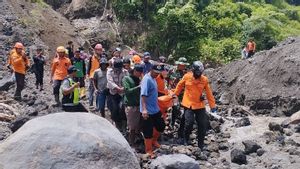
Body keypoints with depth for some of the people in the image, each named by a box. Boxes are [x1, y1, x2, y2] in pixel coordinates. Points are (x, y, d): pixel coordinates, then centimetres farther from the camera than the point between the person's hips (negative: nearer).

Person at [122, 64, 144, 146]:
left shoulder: (138, 80, 17)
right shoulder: (126, 79, -2)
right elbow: (127, 91, -13)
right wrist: (138, 87, -16)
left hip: (139, 105, 6)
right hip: (131, 106, -6)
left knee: (138, 127, 6)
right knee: (132, 127, -4)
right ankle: (131, 144, 5)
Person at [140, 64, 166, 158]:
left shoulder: (153, 79, 9)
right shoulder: (147, 79, -20)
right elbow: (143, 95, -28)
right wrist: (144, 109, -36)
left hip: (155, 109, 9)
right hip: (148, 111, -9)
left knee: (161, 126, 18)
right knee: (148, 131, 1)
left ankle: (154, 141, 40)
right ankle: (149, 150, 16)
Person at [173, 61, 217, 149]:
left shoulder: (204, 79, -5)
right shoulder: (187, 77, -7)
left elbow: (209, 93, 0)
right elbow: (179, 85, 10)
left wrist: (213, 105, 0)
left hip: (200, 105, 2)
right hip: (188, 105, -2)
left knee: (203, 125, 3)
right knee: (189, 122, -14)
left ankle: (201, 144, 19)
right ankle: (186, 139, 13)